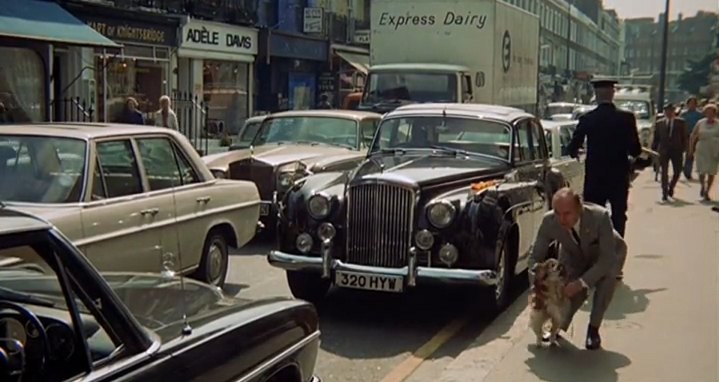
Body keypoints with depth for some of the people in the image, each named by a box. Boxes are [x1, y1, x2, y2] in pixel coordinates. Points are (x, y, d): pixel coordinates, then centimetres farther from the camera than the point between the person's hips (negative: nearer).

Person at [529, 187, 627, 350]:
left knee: (606, 277, -33)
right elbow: (535, 256, -20)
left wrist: (581, 283, -47)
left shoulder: (600, 217, -40)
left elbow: (607, 259, -37)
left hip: (608, 253, -2)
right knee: (574, 291, -24)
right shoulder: (549, 221, -32)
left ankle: (593, 329, -11)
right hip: (574, 256, 2)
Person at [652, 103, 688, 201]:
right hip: (663, 150, 0)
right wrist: (654, 150, 0)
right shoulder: (659, 123, 5)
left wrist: (684, 148, -5)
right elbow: (656, 138, 7)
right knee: (664, 172, -1)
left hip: (677, 150, 0)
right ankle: (665, 193, 2)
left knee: (677, 172, 6)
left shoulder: (681, 122, 3)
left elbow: (684, 137, 3)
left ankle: (671, 187, 32)